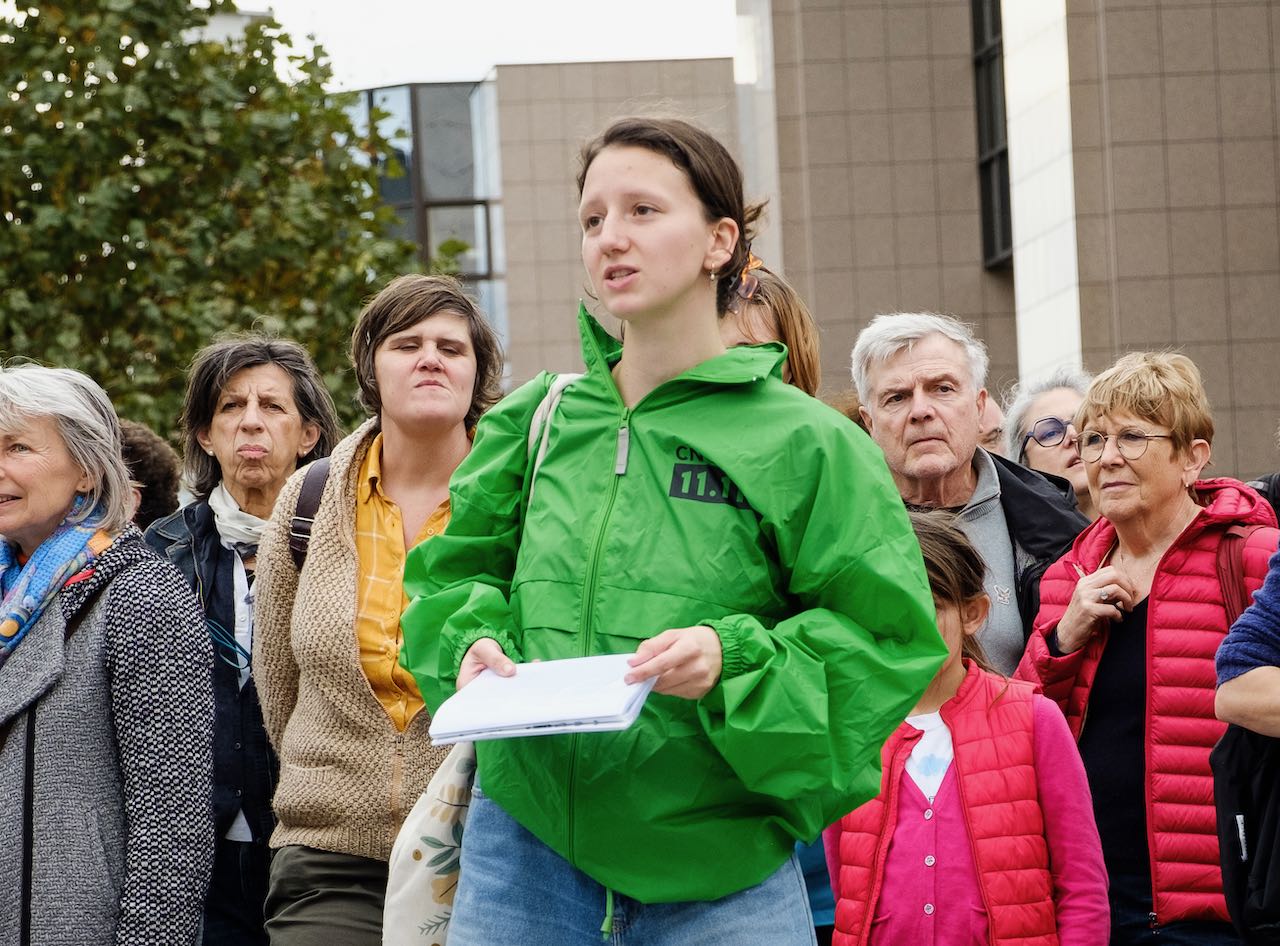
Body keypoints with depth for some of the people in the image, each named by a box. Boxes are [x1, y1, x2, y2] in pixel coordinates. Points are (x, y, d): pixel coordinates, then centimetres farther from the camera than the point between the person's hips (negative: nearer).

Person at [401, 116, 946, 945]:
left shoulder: (802, 442, -1)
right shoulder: (534, 421, 9)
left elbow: (888, 638, -2)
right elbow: (454, 575, 16)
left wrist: (738, 658, -18)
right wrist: (475, 642, -6)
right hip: (527, 842, 3)